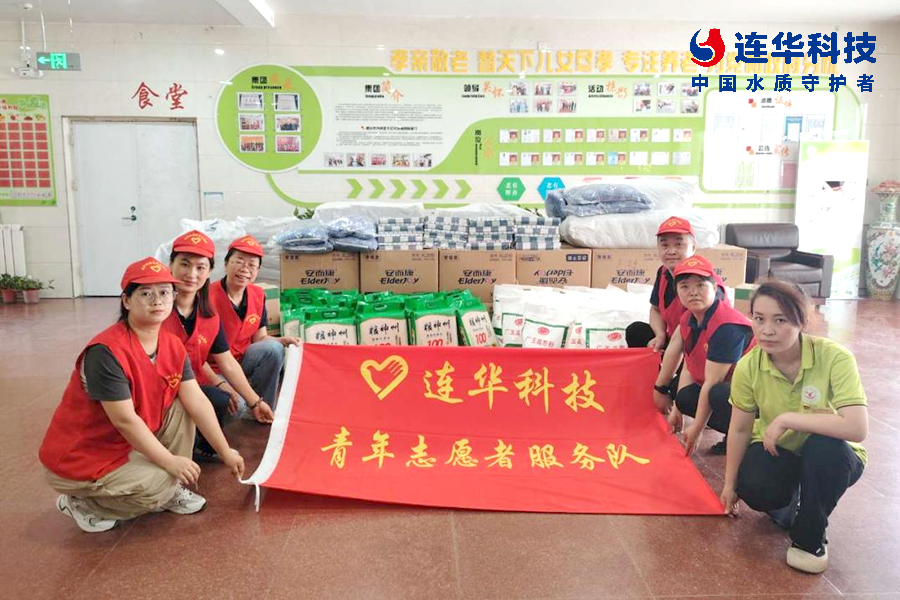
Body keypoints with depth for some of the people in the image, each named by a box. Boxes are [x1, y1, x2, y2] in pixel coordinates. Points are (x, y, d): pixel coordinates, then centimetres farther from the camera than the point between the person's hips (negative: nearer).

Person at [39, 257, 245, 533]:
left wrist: (225, 451, -7)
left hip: (128, 442, 8)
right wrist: (170, 461, -21)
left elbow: (197, 401, -5)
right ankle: (82, 503, 4)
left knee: (181, 408, -6)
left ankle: (170, 490, 6)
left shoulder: (173, 346, -4)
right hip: (79, 457, -7)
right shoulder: (106, 351, -28)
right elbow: (125, 420, -27)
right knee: (158, 484, -21)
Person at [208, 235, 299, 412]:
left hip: (241, 360, 6)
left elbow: (260, 338, 5)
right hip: (213, 369, -6)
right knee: (235, 403, -30)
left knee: (273, 349, -21)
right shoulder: (210, 297, -20)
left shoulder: (258, 295, -1)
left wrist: (282, 340, -16)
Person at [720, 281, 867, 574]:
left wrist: (786, 419, -34)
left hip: (828, 456, -1)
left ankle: (810, 537, -9)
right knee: (753, 487, -30)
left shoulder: (834, 357, -27)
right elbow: (739, 429, -6)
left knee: (825, 446, -36)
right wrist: (730, 484, 3)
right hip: (777, 452, 2)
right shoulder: (748, 366, -18)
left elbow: (857, 428, -37)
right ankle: (788, 502, 11)